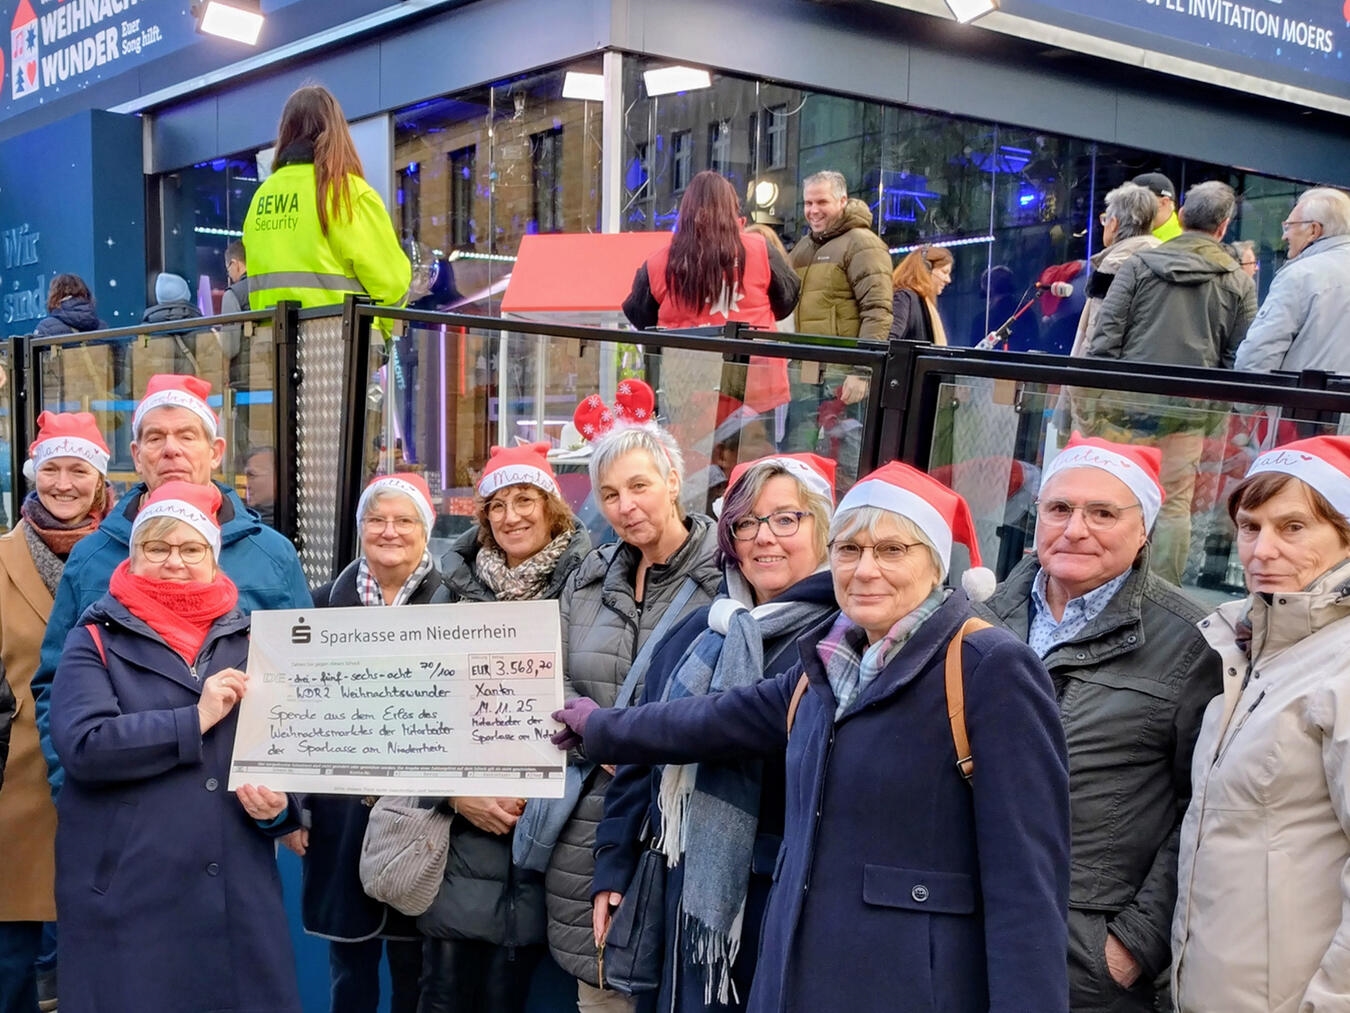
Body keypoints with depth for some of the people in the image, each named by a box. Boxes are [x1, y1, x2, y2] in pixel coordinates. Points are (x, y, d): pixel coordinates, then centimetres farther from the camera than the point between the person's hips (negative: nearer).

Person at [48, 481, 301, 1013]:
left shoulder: (250, 639, 12)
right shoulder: (97, 639, 3)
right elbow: (81, 744, -13)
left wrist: (280, 802, -7)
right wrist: (196, 719, -15)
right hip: (126, 893, -2)